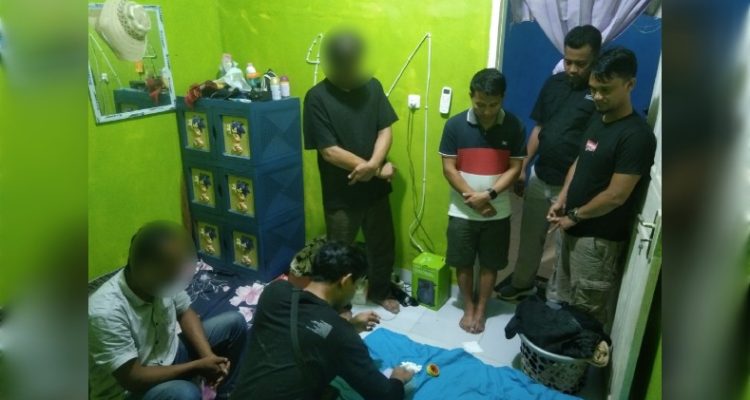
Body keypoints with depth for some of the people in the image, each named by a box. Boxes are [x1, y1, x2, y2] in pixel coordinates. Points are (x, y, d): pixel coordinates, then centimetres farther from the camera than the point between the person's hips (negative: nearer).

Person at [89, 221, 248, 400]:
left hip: (167, 355, 7)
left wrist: (208, 355, -13)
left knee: (235, 322, -1)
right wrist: (198, 366, -22)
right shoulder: (105, 312, -34)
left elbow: (185, 312, 2)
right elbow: (133, 379, -29)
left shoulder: (163, 278, -16)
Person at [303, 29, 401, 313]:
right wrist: (378, 169, -20)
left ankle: (379, 292, 45)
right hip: (340, 193, -4)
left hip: (375, 188, 5)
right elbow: (329, 151, -19)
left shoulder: (372, 86, -1)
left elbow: (385, 130, -3)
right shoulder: (317, 98, -16)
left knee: (383, 246, 20)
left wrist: (373, 164, -23)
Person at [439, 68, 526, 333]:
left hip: (498, 212, 0)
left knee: (490, 264, 13)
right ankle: (468, 308, 33)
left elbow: (515, 168, -7)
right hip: (462, 211, 0)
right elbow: (448, 168, -9)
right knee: (463, 263, 12)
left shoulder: (513, 126, -7)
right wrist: (473, 198, -15)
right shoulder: (455, 125, -9)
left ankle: (481, 310, 32)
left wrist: (489, 195, -20)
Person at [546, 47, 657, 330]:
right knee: (559, 298, 23)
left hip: (600, 238, -8)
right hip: (576, 229, 9)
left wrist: (574, 216, -11)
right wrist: (562, 199, 2)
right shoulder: (598, 120, 5)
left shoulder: (636, 135, -23)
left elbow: (616, 196, -23)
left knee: (588, 312, 8)